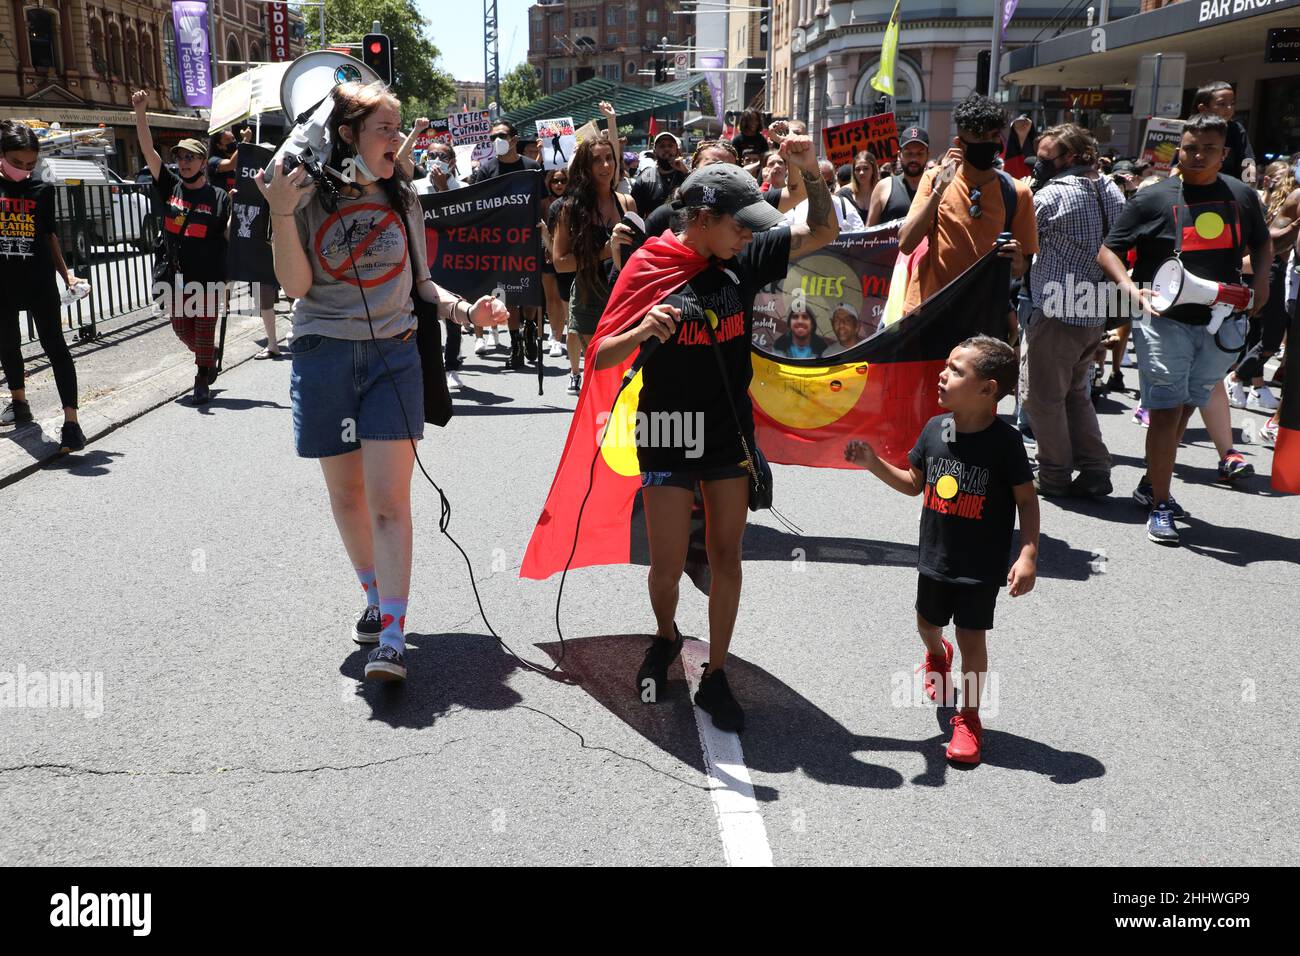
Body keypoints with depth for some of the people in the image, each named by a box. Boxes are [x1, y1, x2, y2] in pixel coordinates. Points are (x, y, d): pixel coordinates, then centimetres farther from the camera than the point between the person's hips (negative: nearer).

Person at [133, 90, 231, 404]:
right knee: (181, 327, 14)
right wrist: (140, 111, -10)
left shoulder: (218, 198, -5)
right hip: (175, 275, 4)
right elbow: (148, 149, -1)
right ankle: (210, 356, 40)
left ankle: (202, 380, 16)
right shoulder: (170, 186, 4)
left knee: (204, 329, 2)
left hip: (207, 277, -4)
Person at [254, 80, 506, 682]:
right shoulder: (307, 195, -2)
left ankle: (392, 636, -10)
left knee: (388, 498, -9)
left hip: (393, 357, 0)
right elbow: (295, 284, -9)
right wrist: (282, 214, -20)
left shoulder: (402, 200, 6)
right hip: (323, 359, 0)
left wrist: (464, 310, -5)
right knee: (345, 491, 12)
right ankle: (374, 595, 33)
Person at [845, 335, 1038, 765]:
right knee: (927, 623, 23)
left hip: (982, 565, -5)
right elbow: (914, 484, 9)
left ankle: (968, 719, 19)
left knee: (972, 637, 0)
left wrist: (1027, 556, -20)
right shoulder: (935, 428, -4)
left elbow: (1026, 499, -12)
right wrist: (874, 463, -4)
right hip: (936, 556, 5)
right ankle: (937, 658, 58)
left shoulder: (1004, 439, -18)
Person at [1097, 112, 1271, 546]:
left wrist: (1261, 280, 4)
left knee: (1185, 409, 13)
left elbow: (1262, 243, 24)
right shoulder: (1154, 198, -4)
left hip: (1219, 323, 5)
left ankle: (1151, 485, 29)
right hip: (1165, 320, -4)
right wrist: (1132, 288, -20)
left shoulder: (1242, 195, 8)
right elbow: (1107, 251, -3)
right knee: (1166, 411, -7)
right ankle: (1159, 506, -1)